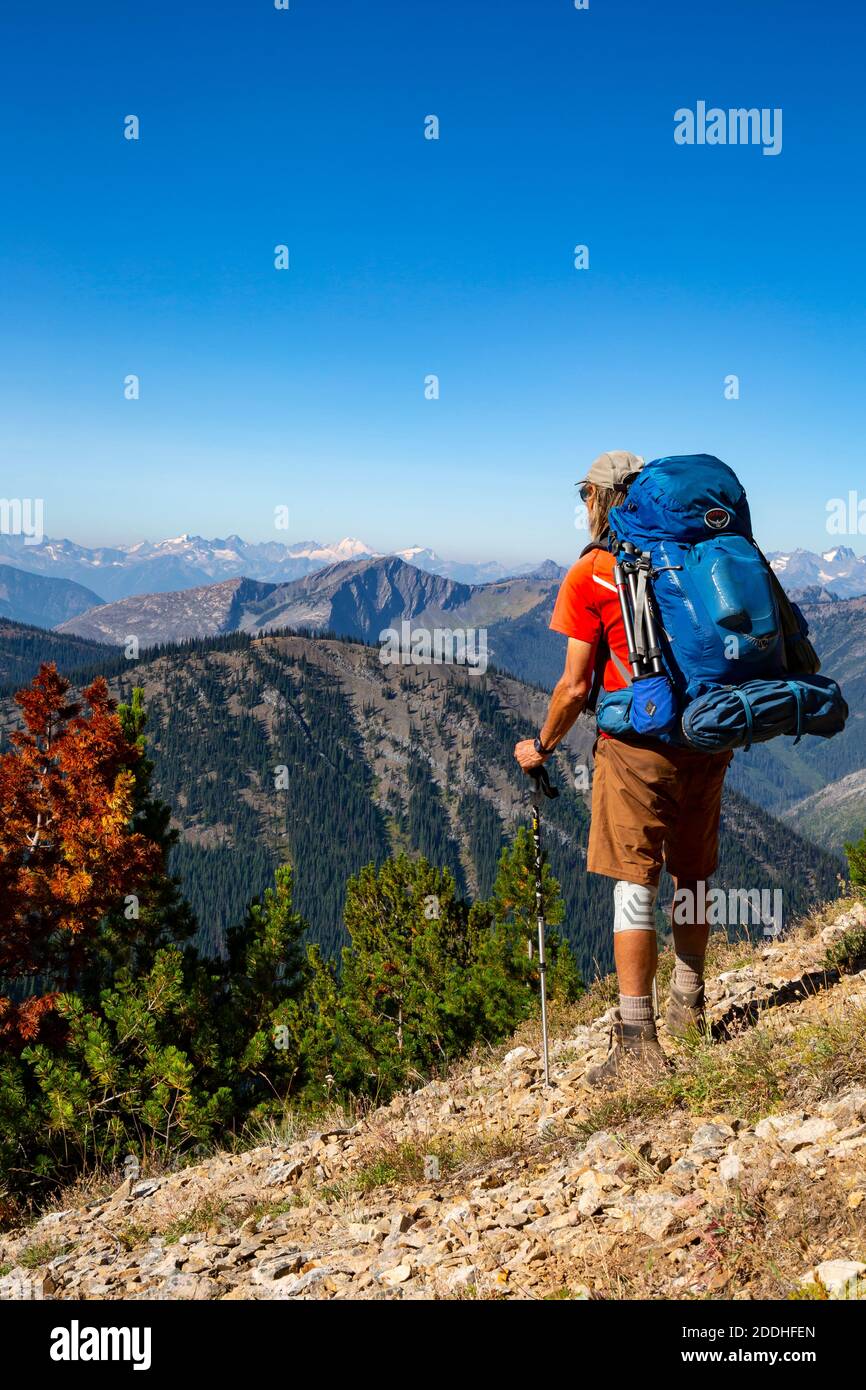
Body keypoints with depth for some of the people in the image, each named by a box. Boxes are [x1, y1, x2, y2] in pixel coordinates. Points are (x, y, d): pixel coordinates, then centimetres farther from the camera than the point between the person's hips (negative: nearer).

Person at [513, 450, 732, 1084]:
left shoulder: (589, 576, -6)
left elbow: (575, 686, -7)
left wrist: (541, 747, 8)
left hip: (638, 745, -5)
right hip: (708, 740, 5)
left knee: (635, 888, 0)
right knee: (692, 879, 19)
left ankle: (638, 1039, 1)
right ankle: (689, 1004, 35)